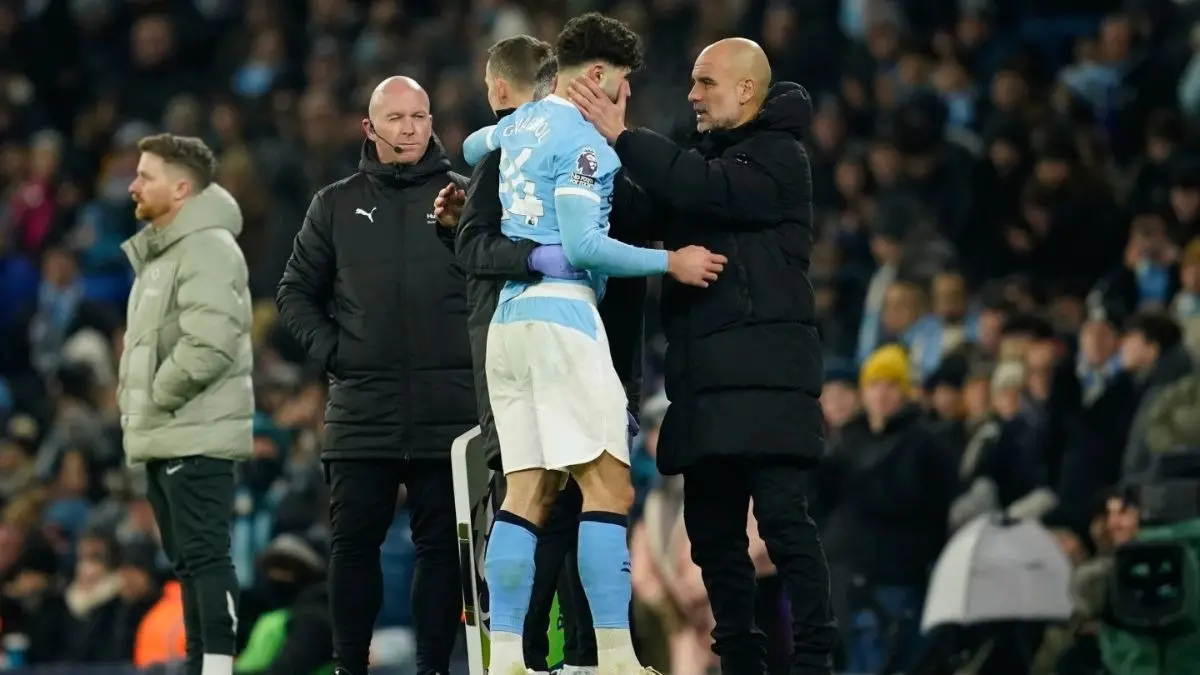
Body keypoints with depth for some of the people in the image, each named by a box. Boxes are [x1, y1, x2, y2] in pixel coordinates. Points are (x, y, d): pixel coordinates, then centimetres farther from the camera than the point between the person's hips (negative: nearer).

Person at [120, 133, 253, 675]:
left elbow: (209, 345, -24)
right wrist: (134, 405, 13)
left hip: (197, 439, -10)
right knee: (187, 562, 12)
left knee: (205, 556, -12)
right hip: (162, 440, 10)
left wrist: (157, 399, -14)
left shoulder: (208, 249, -13)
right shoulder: (157, 252, 20)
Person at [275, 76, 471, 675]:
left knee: (442, 545, 1)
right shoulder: (338, 204, 11)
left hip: (448, 407, -1)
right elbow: (296, 291, 17)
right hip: (361, 410, 1)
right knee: (353, 542, 0)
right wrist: (329, 349, 3)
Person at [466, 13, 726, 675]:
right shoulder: (582, 142, -8)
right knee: (608, 488, -9)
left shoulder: (516, 127, 17)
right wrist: (671, 263, -7)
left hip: (507, 319, 9)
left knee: (527, 493, 6)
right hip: (561, 314, -9)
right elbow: (582, 245, -13)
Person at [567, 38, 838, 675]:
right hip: (707, 375, 8)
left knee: (781, 515, -13)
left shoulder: (778, 157, -3)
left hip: (763, 372, -8)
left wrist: (622, 137, -18)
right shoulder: (712, 155, 23)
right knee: (711, 527, 7)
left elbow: (707, 191, -20)